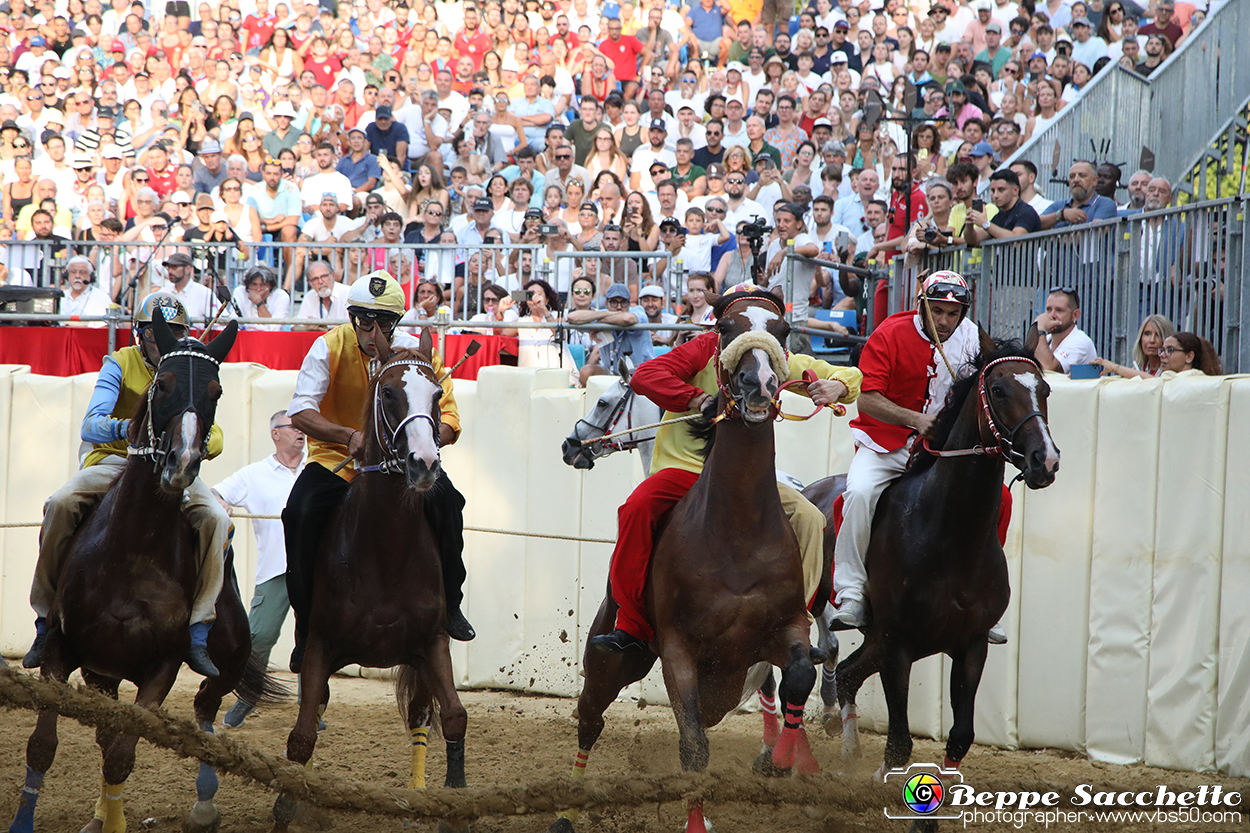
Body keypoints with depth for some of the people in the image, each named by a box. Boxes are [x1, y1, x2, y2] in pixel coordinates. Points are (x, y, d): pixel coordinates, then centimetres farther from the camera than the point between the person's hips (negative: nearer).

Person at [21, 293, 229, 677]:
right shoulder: (120, 364, -2)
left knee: (216, 519, -27)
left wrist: (205, 441, -25)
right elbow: (91, 426, -15)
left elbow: (213, 435, 1)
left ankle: (198, 637, -24)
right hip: (115, 458, -1)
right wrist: (126, 428, -37)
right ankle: (46, 624, -18)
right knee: (61, 505, -29)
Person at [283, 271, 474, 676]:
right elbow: (301, 412, -22)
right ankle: (307, 626, -11)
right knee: (301, 514, -28)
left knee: (444, 500, -27)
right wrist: (350, 436, -39)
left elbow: (448, 423, -11)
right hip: (335, 459, -1)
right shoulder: (330, 347, -13)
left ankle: (448, 605, -6)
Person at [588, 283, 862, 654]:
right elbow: (645, 376, -17)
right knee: (637, 509, -30)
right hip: (684, 466, -3)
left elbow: (850, 376, 8)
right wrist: (699, 399, -29)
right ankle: (631, 627, -22)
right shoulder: (706, 349, -5)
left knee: (809, 519, -16)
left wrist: (837, 387, -17)